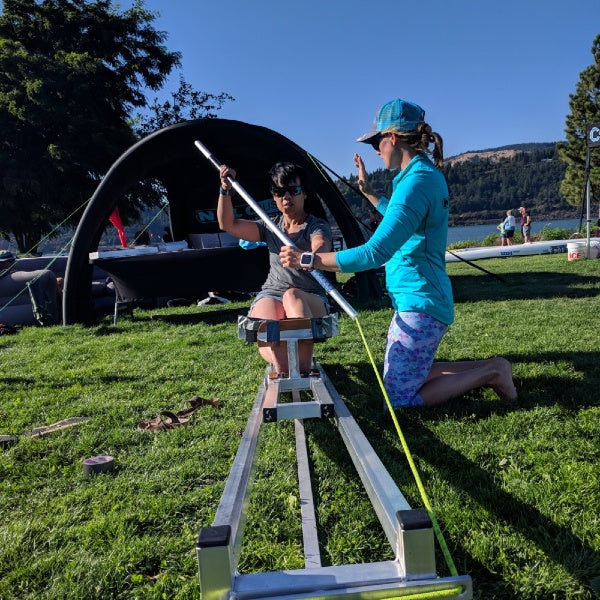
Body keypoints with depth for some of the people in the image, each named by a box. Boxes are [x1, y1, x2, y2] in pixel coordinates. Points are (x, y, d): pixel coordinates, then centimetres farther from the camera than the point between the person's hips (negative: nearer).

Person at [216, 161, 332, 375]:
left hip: (311, 302, -3)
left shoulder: (318, 227, 1)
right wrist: (225, 189, -4)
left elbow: (321, 253, -23)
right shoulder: (271, 227, 17)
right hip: (271, 295, 3)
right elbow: (228, 224, 10)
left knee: (292, 295, -39)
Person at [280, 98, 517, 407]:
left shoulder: (416, 182, -20)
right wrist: (368, 191, 30)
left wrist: (308, 259, -22)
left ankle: (490, 372, 6)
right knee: (405, 378, 21)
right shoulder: (428, 174, 11)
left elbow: (375, 253, -27)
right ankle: (489, 368, 21)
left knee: (399, 399, -2)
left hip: (418, 303, -10)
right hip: (417, 298, 10)